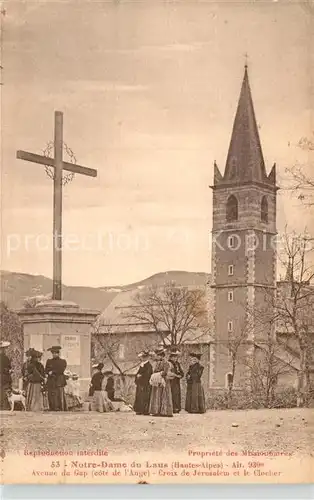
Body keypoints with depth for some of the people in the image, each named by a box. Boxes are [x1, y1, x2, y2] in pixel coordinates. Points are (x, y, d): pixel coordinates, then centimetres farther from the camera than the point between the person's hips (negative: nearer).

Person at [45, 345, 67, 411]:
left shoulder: (63, 361, 10)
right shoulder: (49, 361, 19)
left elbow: (61, 370, -5)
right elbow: (46, 370, 9)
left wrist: (52, 372, -5)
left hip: (59, 383, -3)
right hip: (51, 383, 3)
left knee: (60, 398, -11)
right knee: (51, 399, -2)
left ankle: (62, 410, -13)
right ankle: (52, 410, 2)